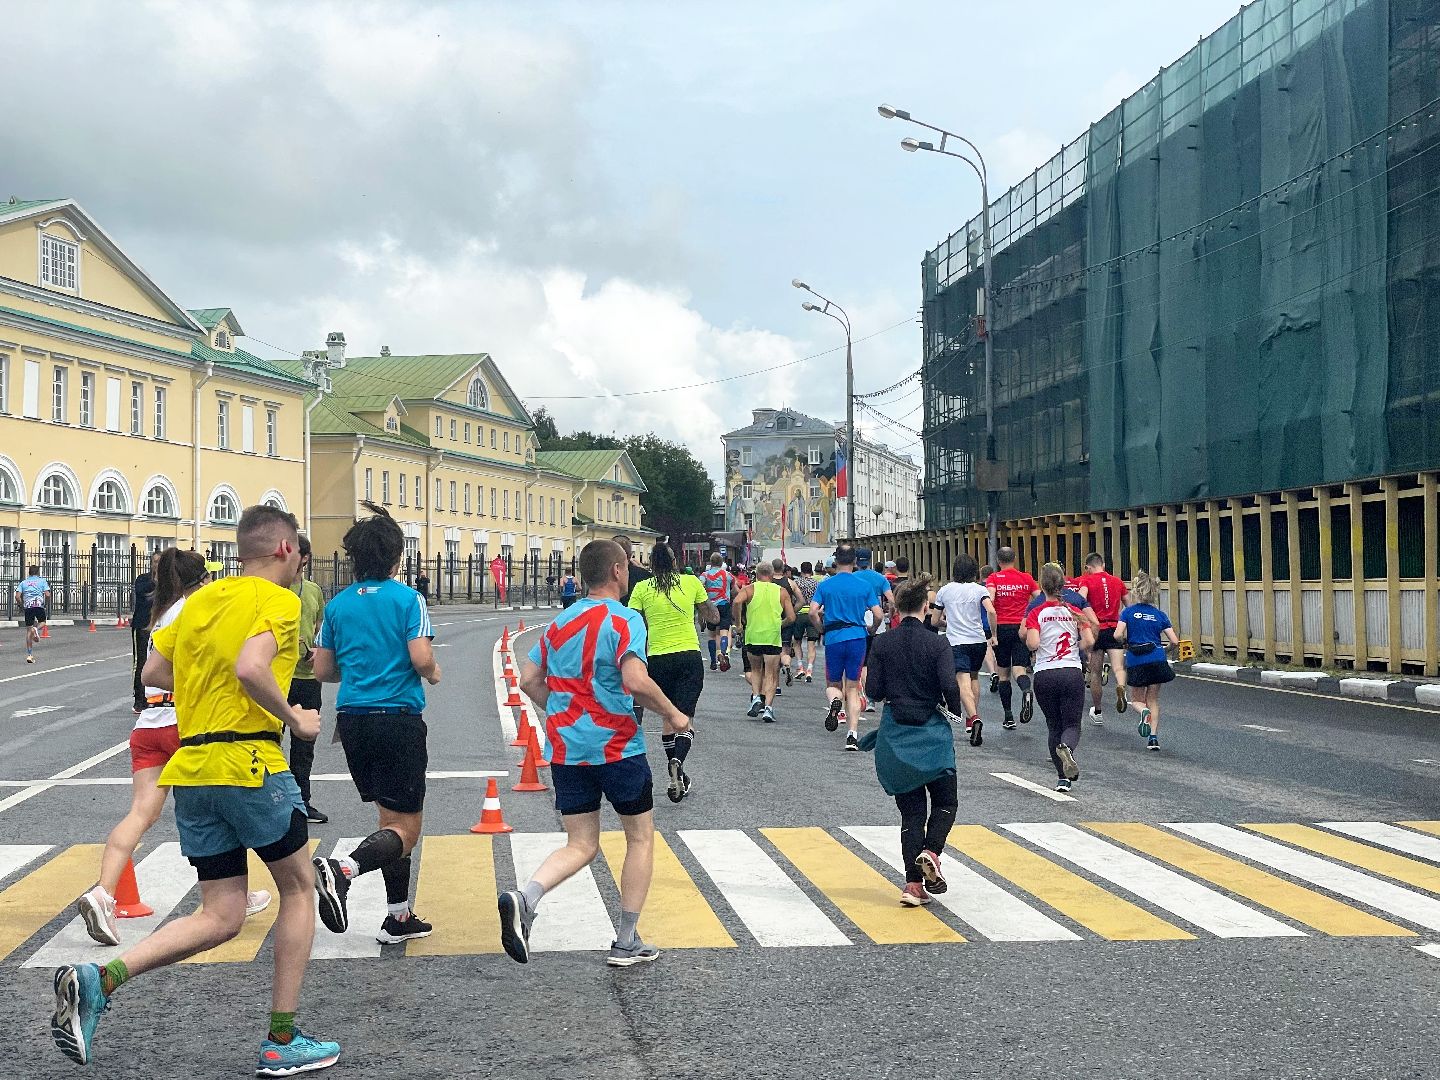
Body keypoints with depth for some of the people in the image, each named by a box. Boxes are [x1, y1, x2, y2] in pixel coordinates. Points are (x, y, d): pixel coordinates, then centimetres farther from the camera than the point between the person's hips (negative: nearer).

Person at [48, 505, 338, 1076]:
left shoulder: (202, 598, 15)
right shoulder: (277, 601, -7)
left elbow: (153, 671, 18)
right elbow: (250, 668, -24)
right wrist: (294, 718, -11)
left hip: (190, 768, 7)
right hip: (249, 762, -7)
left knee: (220, 918, 11)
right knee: (299, 888, 12)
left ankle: (97, 980, -7)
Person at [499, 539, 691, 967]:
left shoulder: (559, 622, 9)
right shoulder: (624, 619, -11)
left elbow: (529, 680, 11)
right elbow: (635, 680, -25)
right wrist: (673, 714, -10)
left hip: (565, 750, 6)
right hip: (617, 748, -5)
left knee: (581, 845, 12)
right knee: (641, 837, 13)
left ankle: (525, 898, -15)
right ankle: (626, 943, 15)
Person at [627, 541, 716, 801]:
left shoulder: (642, 588, -1)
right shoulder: (691, 582, 0)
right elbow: (711, 616, 11)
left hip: (658, 659, 1)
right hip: (690, 656, -1)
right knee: (685, 718, -3)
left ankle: (677, 776, 21)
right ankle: (677, 761, -30)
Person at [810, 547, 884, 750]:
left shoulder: (825, 585, 2)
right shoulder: (865, 586, 3)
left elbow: (813, 612, -7)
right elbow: (878, 615, -1)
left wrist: (822, 628, 10)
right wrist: (871, 631, 18)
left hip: (833, 639, 0)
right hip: (857, 638, 1)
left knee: (833, 685, 16)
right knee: (852, 688, 8)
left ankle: (835, 700, -19)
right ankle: (852, 734, -3)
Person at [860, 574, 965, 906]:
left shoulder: (883, 644, -2)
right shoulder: (936, 645, -8)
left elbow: (873, 691, -4)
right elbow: (950, 688, -15)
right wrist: (955, 709, 5)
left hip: (895, 735, 3)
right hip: (931, 732, -2)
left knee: (911, 809, 9)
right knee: (945, 801, 15)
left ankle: (913, 885, 2)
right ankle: (930, 852, -12)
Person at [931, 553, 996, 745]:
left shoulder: (945, 590, 4)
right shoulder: (980, 589, 0)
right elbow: (991, 611, -16)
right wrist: (993, 634, -4)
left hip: (956, 642, -2)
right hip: (979, 640, 2)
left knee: (963, 682, -12)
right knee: (974, 677, 23)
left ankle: (974, 718, -33)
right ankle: (972, 719, 28)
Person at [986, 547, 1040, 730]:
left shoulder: (994, 578, 1)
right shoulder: (1026, 578, 7)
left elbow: (989, 600, -14)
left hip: (1002, 628, 0)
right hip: (1022, 629, 0)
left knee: (1003, 674, 11)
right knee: (1019, 670, -6)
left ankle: (1009, 718, 12)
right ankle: (1026, 692, -40)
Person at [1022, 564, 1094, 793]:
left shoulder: (1036, 614, -3)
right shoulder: (1074, 612, 4)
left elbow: (1032, 644, -17)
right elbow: (1089, 641, -5)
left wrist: (1028, 641, 5)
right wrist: (1073, 647, 14)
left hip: (1044, 676, 0)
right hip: (1072, 673, 0)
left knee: (1054, 726, 14)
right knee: (1072, 725, 5)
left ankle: (1062, 777, 10)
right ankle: (1066, 748, -30)